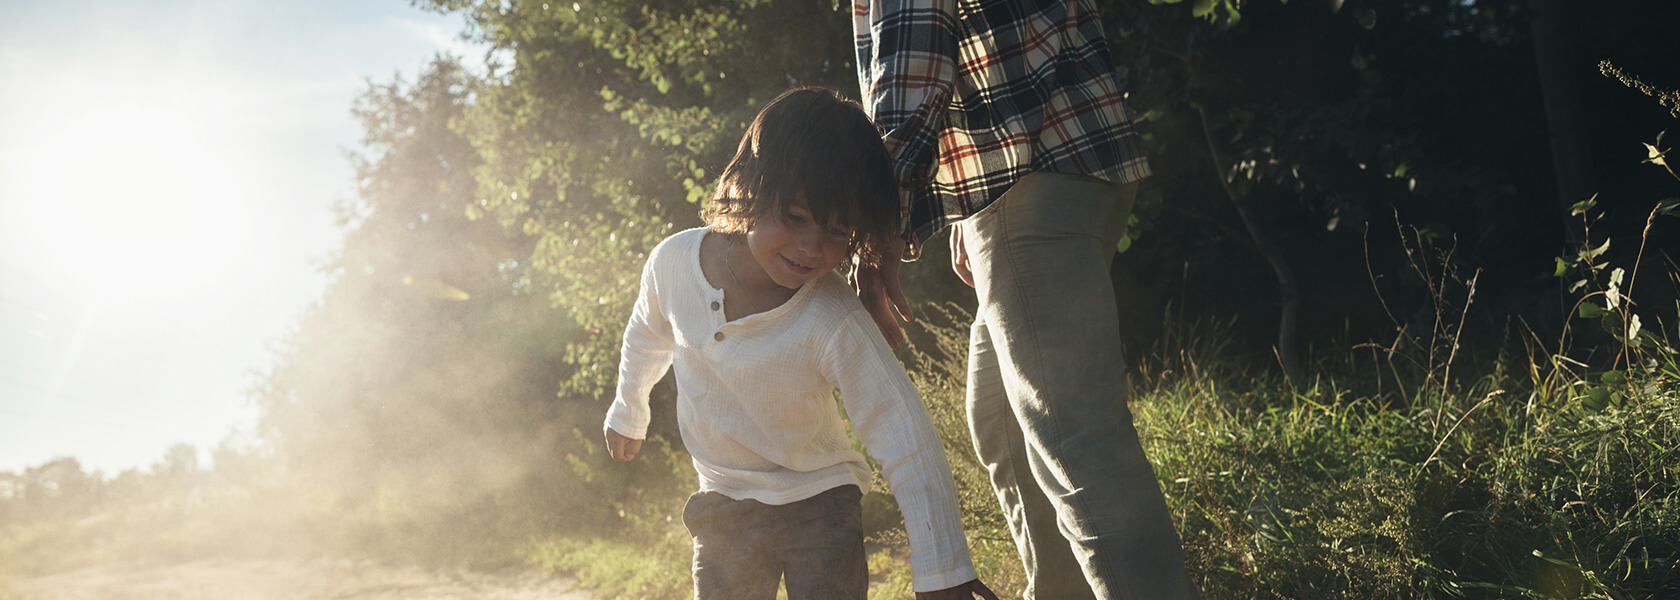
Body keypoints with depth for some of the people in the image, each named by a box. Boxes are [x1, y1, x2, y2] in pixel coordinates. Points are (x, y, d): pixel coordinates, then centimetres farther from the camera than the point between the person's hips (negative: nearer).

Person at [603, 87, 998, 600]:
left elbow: (906, 441, -27)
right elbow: (649, 337, 6)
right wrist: (628, 412, 23)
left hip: (818, 502, -3)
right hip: (724, 503, 4)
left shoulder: (835, 323, -30)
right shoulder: (674, 261, -18)